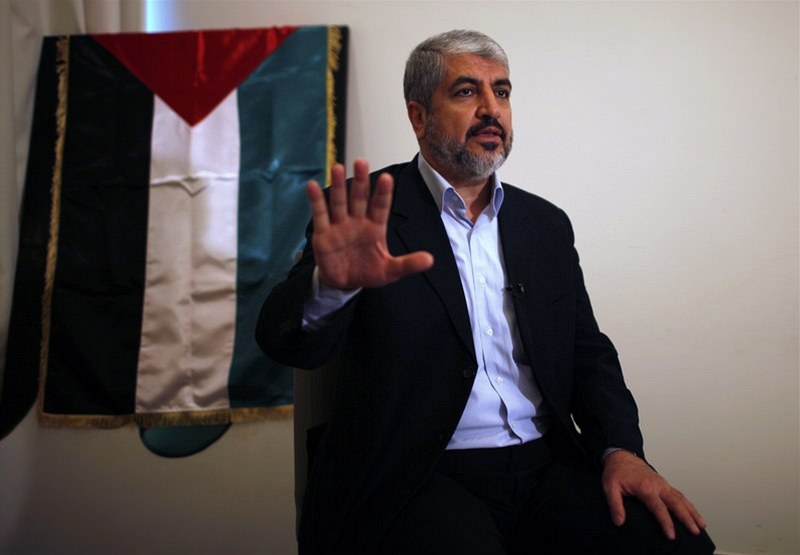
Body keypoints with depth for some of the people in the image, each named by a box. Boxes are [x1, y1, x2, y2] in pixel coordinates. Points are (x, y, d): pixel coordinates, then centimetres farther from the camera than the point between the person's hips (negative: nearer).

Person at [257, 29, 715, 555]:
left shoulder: (546, 224, 13)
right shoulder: (366, 213, -2)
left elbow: (587, 351, 14)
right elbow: (288, 340, -13)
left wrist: (621, 448, -5)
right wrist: (330, 285, -37)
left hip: (546, 469, 5)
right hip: (419, 480, -4)